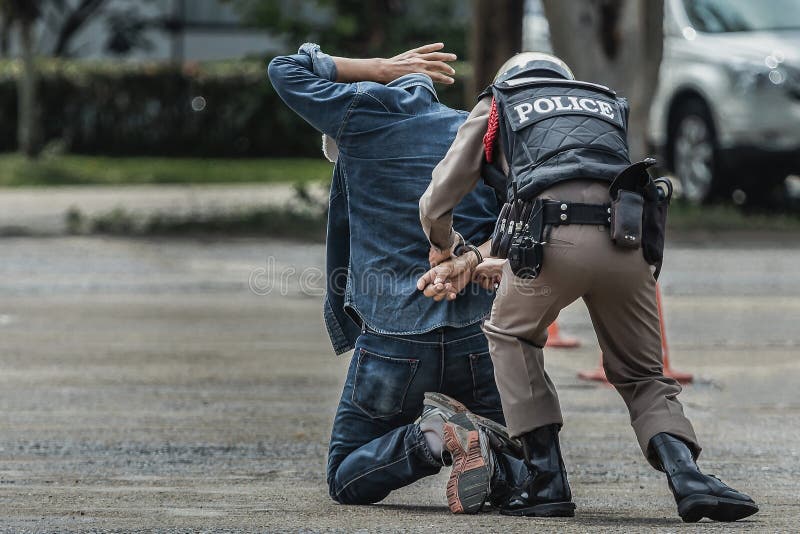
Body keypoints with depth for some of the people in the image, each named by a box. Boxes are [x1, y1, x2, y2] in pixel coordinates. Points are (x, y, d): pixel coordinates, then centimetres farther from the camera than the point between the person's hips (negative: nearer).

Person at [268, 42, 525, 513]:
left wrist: (386, 69, 18)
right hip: (476, 340, 3)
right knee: (515, 473, 21)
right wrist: (477, 257, -10)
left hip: (392, 341, -3)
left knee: (347, 482, 13)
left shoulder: (362, 112, 2)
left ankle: (430, 439, -16)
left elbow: (285, 70, 17)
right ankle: (481, 441, -15)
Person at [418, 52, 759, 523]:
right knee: (642, 374, 17)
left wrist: (444, 247, 50)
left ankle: (549, 479, 13)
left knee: (512, 337, 25)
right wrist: (513, 266, 48)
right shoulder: (609, 105, 38)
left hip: (553, 237, -2)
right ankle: (686, 474, -9)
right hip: (627, 241, 2)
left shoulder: (498, 105, 29)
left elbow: (436, 205, 28)